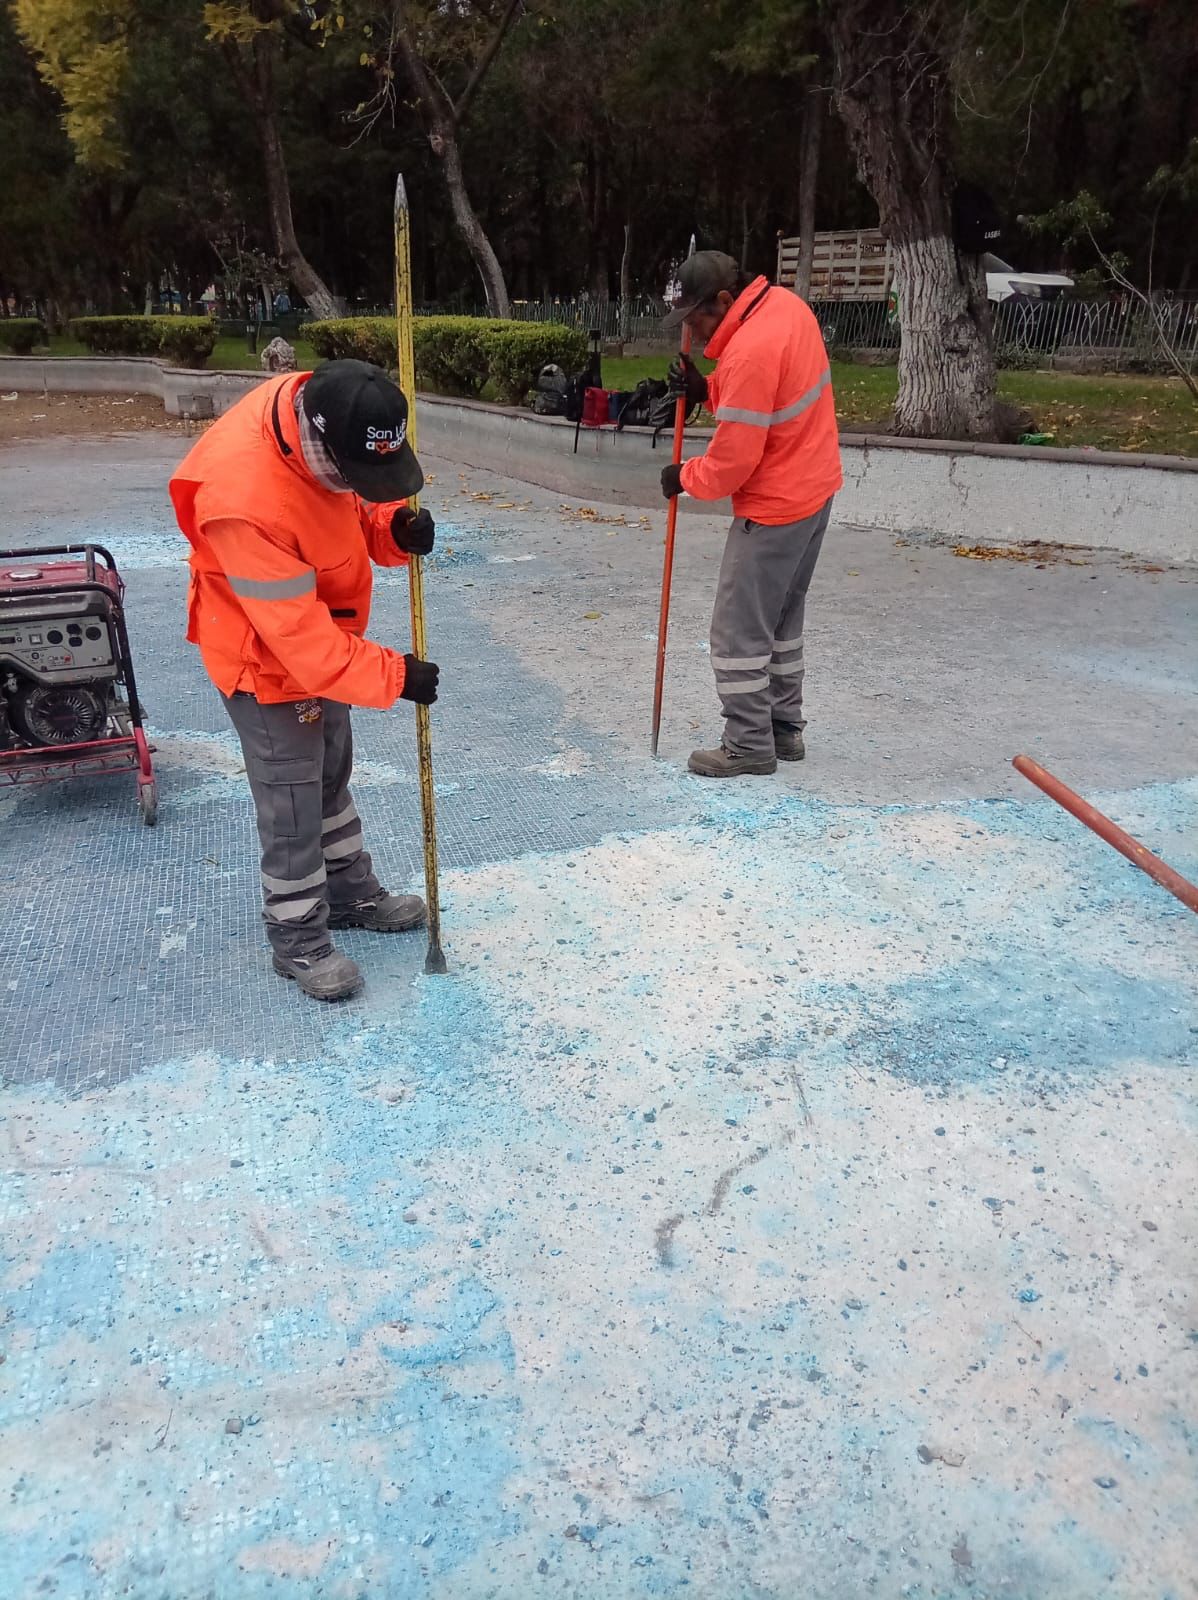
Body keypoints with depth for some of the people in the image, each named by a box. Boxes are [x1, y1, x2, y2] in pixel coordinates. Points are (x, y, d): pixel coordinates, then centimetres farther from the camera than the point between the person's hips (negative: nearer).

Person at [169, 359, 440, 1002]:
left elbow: (355, 508, 4)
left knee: (332, 775, 22)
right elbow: (299, 635, -32)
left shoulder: (321, 412, -14)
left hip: (325, 640, 8)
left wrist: (396, 529, -18)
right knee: (292, 806, 5)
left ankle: (351, 894, 42)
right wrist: (394, 676, -24)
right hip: (267, 661, -8)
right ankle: (299, 939, 25)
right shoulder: (244, 497, -37)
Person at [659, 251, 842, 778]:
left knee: (738, 629, -1)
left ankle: (750, 745, 8)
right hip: (814, 490, 10)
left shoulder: (749, 352, -26)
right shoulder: (785, 303, 3)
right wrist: (707, 389, 0)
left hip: (775, 507, -10)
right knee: (783, 616, 18)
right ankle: (785, 728, 28)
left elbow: (733, 460, -23)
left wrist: (684, 478, -5)